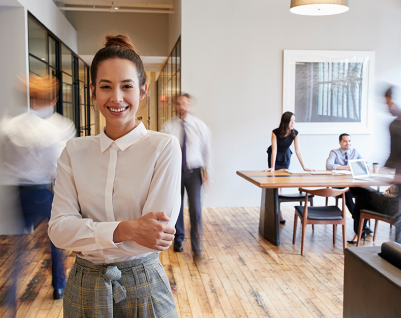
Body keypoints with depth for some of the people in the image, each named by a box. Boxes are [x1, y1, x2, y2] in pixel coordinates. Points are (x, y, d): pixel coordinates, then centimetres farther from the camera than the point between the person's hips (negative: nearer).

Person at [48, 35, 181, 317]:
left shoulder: (164, 147, -12)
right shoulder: (74, 152, -1)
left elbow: (157, 233, -17)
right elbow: (58, 229, -10)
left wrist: (86, 232, -12)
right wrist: (126, 230, -24)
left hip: (143, 287, -3)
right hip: (84, 290, 3)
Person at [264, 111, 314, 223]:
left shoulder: (295, 133, -19)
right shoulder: (275, 132, -27)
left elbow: (298, 151, -18)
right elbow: (274, 150, -30)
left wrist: (304, 167, -22)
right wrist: (272, 167, -35)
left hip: (286, 157, 3)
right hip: (275, 157, -3)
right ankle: (279, 215, -4)